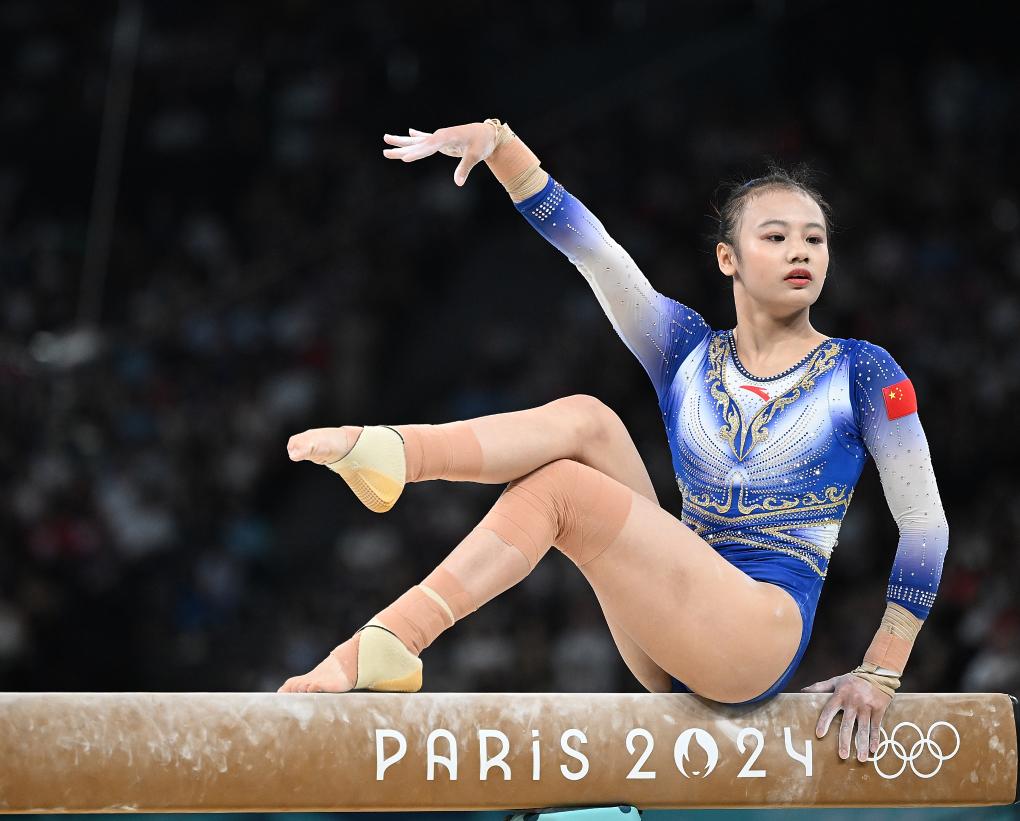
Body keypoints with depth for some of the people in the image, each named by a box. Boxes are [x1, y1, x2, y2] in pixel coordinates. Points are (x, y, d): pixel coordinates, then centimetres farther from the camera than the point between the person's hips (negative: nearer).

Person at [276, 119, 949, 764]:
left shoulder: (861, 371, 4)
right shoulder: (688, 352, 14)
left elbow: (926, 524, 3)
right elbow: (585, 243, 3)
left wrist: (881, 674, -2)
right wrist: (497, 140, -10)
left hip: (764, 636, -4)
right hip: (675, 658, 4)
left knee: (558, 486, -22)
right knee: (584, 419, -14)